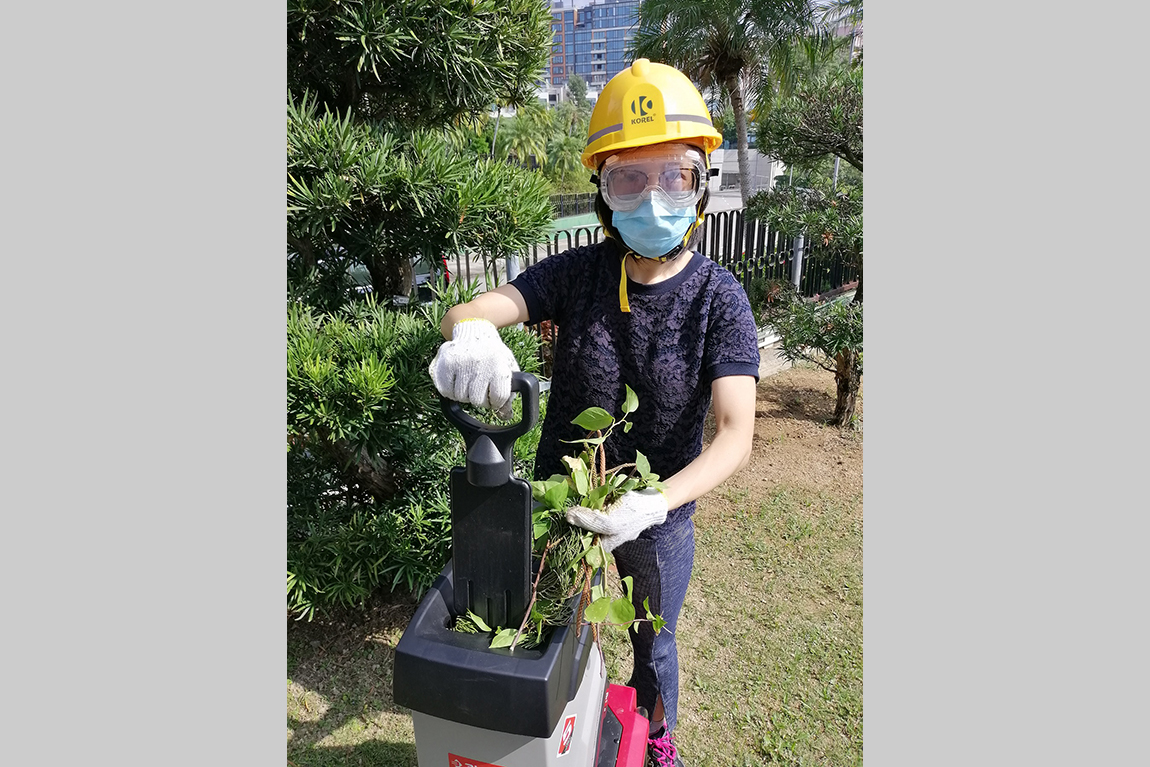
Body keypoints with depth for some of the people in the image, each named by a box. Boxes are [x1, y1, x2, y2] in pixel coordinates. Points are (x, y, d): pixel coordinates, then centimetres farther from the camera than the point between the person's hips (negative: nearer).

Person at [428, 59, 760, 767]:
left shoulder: (719, 298, -18)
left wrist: (656, 504, -41)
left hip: (661, 513, -1)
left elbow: (736, 436, -25)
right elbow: (466, 311, -22)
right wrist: (470, 334, -48)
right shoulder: (578, 272, -13)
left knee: (654, 642, 23)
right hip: (560, 497, 2)